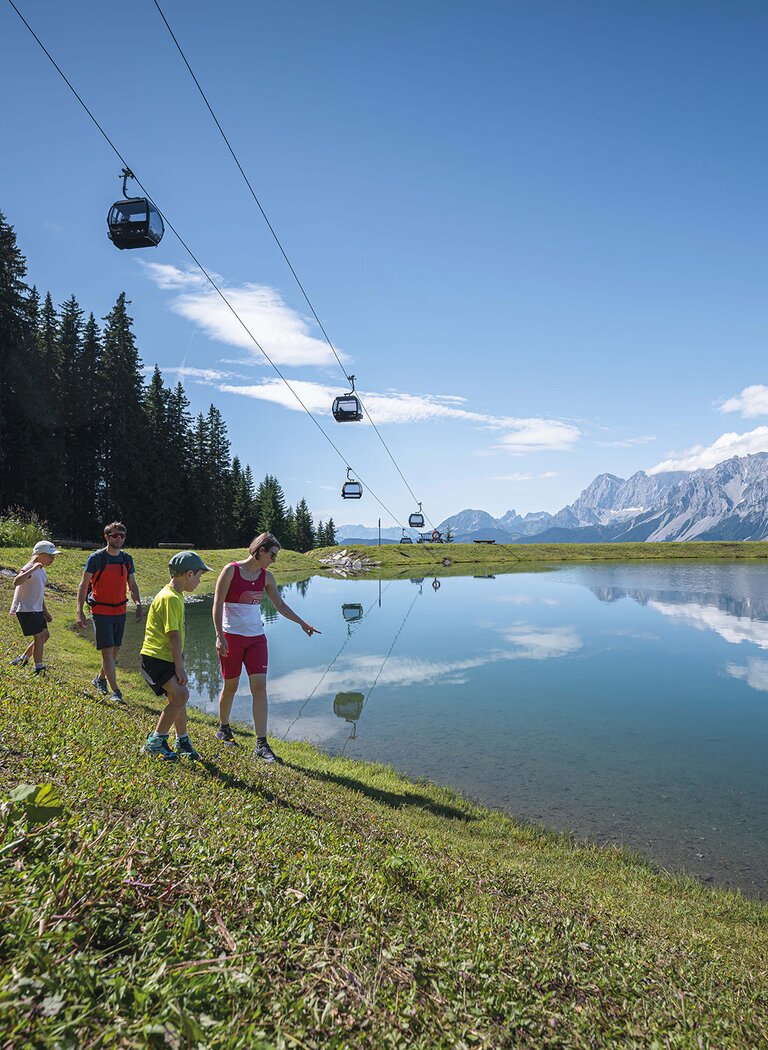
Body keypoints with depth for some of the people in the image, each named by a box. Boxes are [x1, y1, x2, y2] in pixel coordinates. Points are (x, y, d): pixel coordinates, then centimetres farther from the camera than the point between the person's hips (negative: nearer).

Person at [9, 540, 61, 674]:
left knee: (45, 635, 12)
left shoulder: (41, 571, 14)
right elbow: (16, 582, -37)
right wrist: (34, 568, -41)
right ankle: (39, 669, -2)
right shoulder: (30, 569, -16)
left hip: (36, 610, 10)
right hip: (26, 610, -10)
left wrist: (45, 611, 22)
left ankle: (22, 660, 25)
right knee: (39, 637, -10)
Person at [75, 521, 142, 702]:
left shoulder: (127, 559, 6)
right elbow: (83, 585, -6)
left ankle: (100, 679, 36)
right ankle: (115, 691, -6)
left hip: (120, 611, 5)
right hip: (101, 611, -5)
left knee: (115, 649, 14)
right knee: (107, 650, -8)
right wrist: (80, 612, -12)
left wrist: (138, 605, 1)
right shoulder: (96, 558, -9)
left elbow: (132, 585, 14)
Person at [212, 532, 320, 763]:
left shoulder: (266, 577, 7)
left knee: (260, 687, -5)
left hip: (256, 637, 4)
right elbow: (217, 604, -9)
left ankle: (261, 744, -2)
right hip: (232, 636, -4)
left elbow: (281, 606, 16)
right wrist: (219, 636, -16)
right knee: (230, 685, 8)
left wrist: (303, 623, 14)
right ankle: (223, 728, 35)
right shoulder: (231, 570, -8)